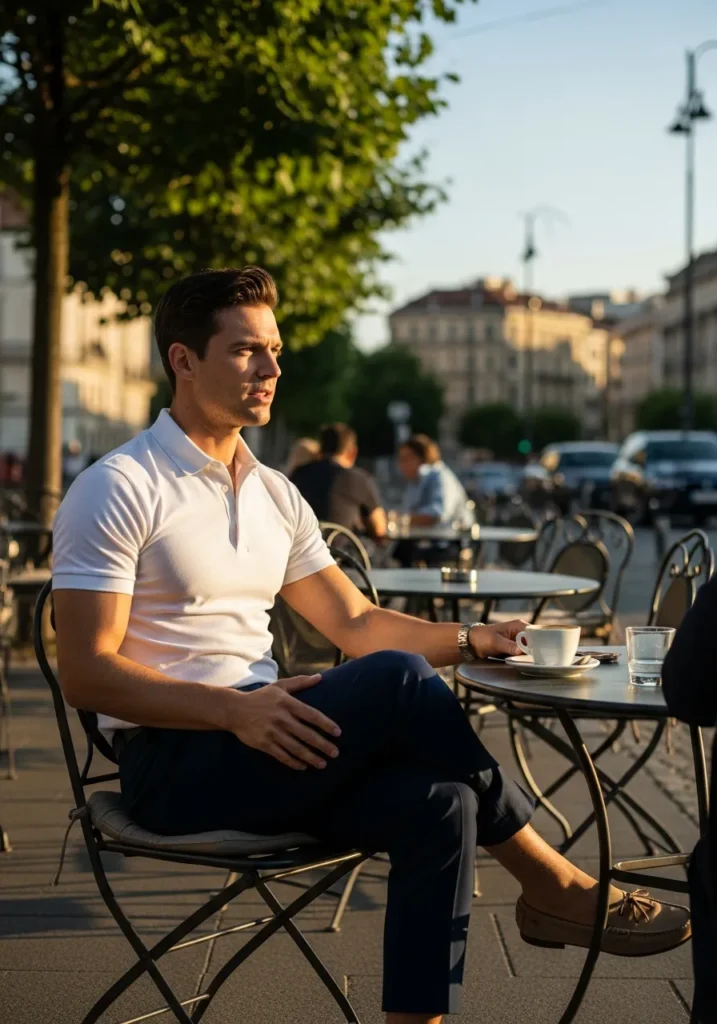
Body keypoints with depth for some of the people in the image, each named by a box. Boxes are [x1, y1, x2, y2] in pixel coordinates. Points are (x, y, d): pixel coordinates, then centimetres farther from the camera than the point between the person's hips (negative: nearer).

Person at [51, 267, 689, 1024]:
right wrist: (234, 710, -27)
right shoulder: (118, 489, -8)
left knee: (439, 804, -21)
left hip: (257, 741, 7)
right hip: (172, 763, -7)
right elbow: (85, 673, -14)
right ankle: (551, 884, -10)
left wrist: (468, 640, 0)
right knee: (396, 680, -26)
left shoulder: (273, 495, 15)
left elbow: (355, 624, 17)